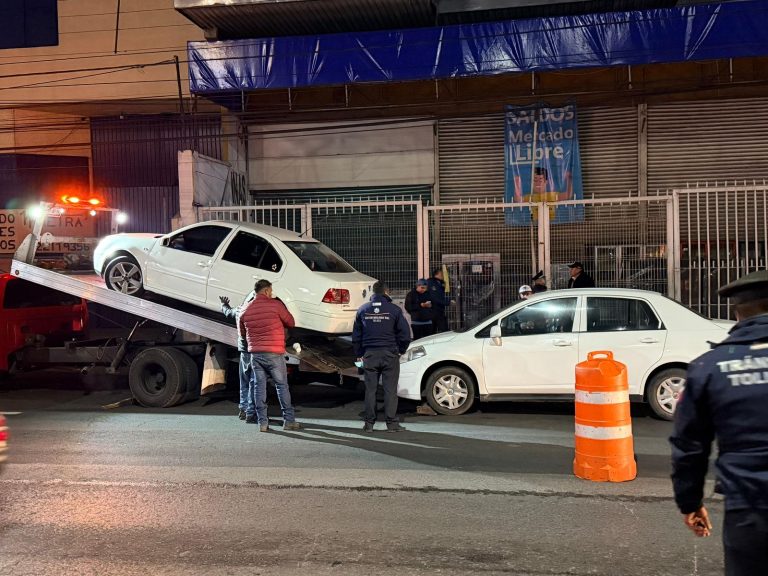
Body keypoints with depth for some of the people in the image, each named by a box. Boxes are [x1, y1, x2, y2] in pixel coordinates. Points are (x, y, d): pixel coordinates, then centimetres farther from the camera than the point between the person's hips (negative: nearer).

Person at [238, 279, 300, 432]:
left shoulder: (246, 311, 6)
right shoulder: (276, 305, -7)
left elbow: (242, 332, 17)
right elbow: (291, 323, 2)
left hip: (255, 353, 4)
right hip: (274, 353, -4)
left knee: (259, 386, 7)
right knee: (282, 386, 5)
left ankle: (262, 422, 6)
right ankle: (289, 420, 8)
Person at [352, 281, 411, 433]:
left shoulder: (363, 310, 5)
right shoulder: (394, 310, -4)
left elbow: (356, 336, 9)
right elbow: (405, 334, -2)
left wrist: (360, 354, 17)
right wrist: (400, 350, 13)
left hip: (370, 354, 2)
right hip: (390, 354, -2)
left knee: (370, 389, 7)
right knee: (390, 389, 2)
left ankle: (369, 423, 9)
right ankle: (392, 423, 4)